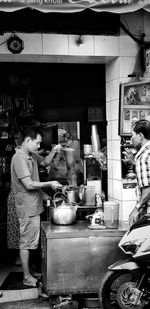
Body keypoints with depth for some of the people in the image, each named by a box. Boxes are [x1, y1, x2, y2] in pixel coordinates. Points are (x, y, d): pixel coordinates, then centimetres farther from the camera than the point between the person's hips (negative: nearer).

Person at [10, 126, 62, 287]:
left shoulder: (31, 155, 8)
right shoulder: (19, 158, -21)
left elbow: (44, 162, 24)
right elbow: (29, 184, -24)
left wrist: (53, 151, 6)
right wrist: (49, 184, -15)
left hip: (33, 206, 9)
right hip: (28, 208, -9)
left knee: (28, 241, 17)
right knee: (26, 242, 1)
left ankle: (27, 267, 29)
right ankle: (27, 277, 11)